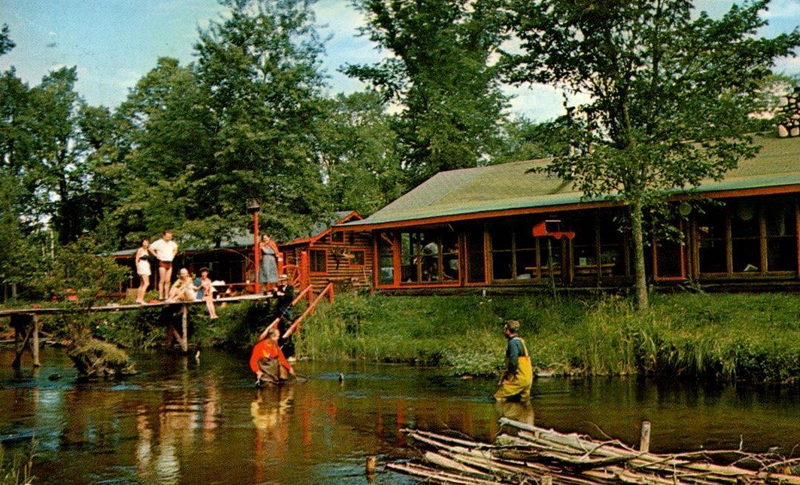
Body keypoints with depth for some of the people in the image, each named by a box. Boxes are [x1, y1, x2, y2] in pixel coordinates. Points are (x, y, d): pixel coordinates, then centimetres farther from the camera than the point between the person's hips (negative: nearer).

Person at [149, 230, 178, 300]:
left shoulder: (172, 243, 12)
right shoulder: (159, 242, -6)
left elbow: (175, 248, 33)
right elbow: (151, 248, -9)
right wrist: (157, 255, -9)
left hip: (170, 263, 6)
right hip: (162, 263, -6)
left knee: (168, 281, 4)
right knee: (162, 280, -8)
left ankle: (166, 296, 7)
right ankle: (161, 296, -8)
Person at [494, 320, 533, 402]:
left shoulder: (513, 342, -13)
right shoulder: (521, 341, 17)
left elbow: (513, 362, -20)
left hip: (519, 379, -10)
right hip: (527, 378, 10)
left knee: (498, 398, -9)